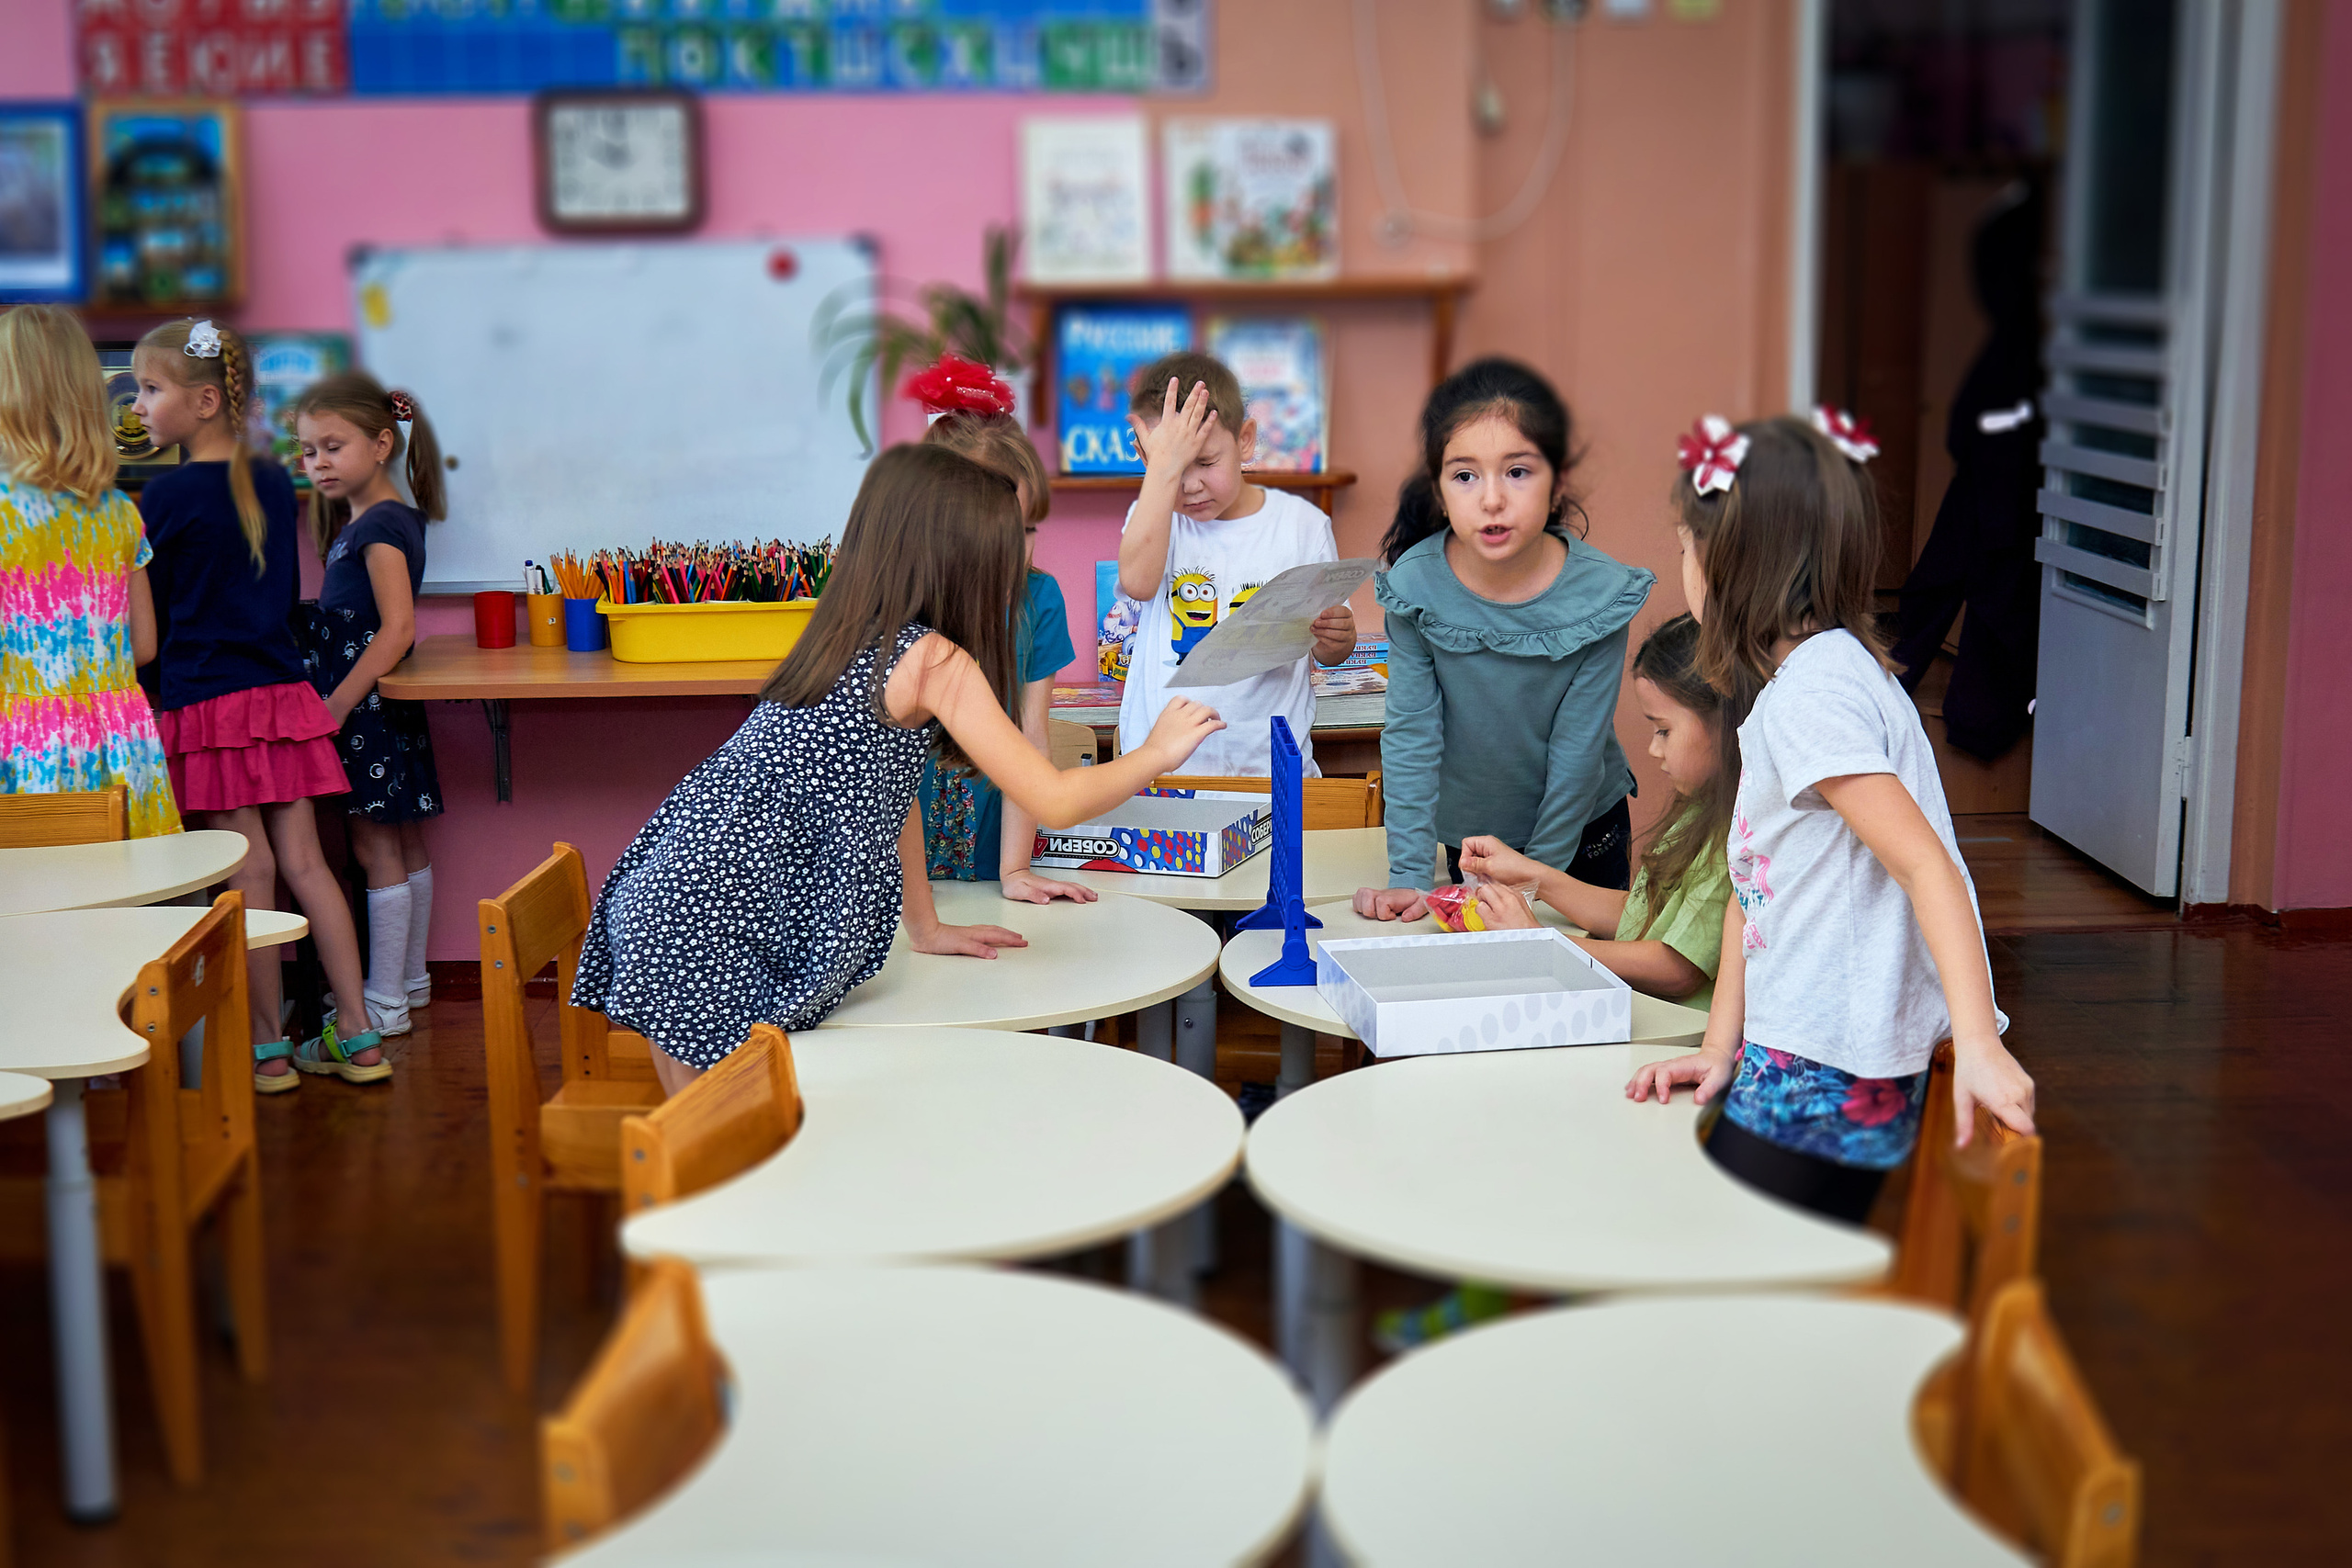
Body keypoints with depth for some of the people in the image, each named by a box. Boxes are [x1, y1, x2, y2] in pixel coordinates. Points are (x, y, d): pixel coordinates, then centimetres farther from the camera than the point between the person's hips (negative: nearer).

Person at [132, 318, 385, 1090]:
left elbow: (143, 614, -3)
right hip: (285, 692, 6)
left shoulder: (167, 497, -10)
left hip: (208, 702, -6)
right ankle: (361, 1035, 8)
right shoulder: (274, 485, 8)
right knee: (304, 862, 8)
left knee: (250, 872, -1)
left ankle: (268, 1048, 7)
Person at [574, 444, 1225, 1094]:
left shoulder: (852, 641, 15)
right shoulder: (937, 662, -11)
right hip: (713, 940, -9)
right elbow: (1055, 802, -11)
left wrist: (926, 928, 27)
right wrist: (1158, 752, 5)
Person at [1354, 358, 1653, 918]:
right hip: (1458, 833, 1)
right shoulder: (1416, 583, -20)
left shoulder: (1600, 593, -23)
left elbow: (1577, 752, -16)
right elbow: (1410, 735, -16)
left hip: (1581, 834, -1)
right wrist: (1410, 876, -18)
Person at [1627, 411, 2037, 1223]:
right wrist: (1721, 1049, 11)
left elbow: (1926, 863, -24)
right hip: (1789, 1062, 10)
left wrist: (1978, 1046, -32)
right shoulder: (1787, 681, 14)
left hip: (1826, 1086, -10)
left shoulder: (1812, 690, -17)